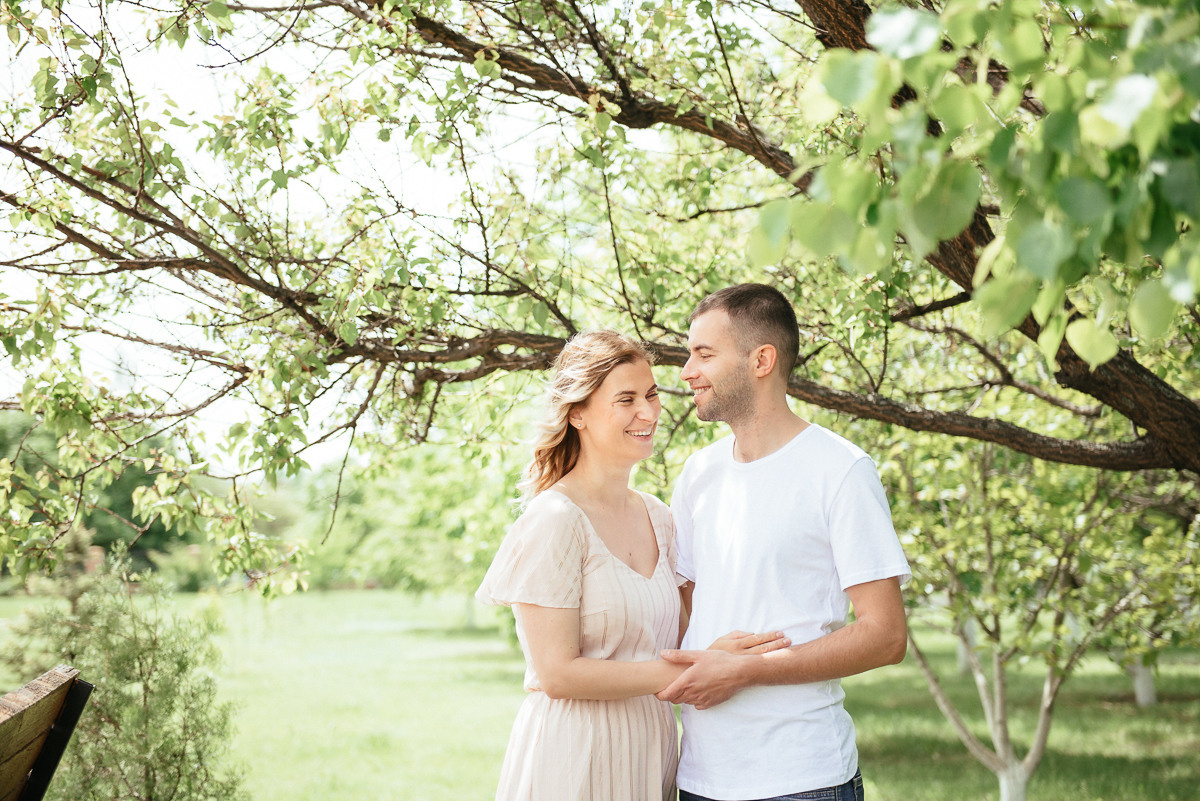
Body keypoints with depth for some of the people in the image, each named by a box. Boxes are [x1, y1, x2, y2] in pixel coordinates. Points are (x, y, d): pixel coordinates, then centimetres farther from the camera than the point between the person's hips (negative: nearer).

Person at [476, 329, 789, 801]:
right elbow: (558, 673, -17)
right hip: (573, 759, -7)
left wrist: (736, 656, -5)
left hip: (649, 752, 7)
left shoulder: (657, 518, 8)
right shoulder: (553, 520, -13)